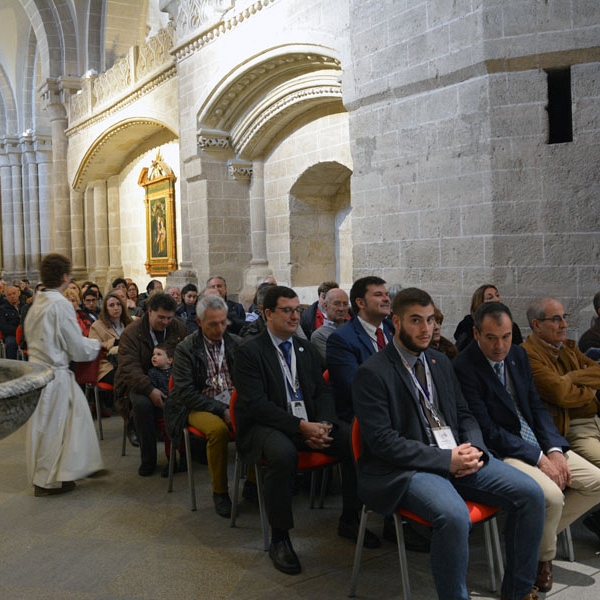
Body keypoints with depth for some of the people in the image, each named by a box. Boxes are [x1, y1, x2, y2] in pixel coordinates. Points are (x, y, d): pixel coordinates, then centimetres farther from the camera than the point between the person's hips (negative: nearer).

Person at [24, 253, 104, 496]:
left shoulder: (37, 303, 7)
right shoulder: (61, 304, -17)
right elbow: (78, 349, -14)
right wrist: (96, 344, 7)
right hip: (55, 375, -8)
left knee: (44, 426, 18)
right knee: (52, 427, 4)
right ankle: (47, 481, 15)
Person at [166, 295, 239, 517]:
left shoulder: (235, 343, 8)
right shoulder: (185, 349, -4)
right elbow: (185, 392, -10)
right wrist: (220, 410, -18)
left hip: (234, 403, 4)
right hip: (201, 406, -3)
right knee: (218, 429, -35)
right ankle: (219, 492, -13)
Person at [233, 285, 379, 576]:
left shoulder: (305, 348, 14)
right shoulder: (249, 352, -6)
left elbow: (322, 391, 12)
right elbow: (256, 403, -15)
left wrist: (322, 424, -10)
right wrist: (300, 427, -23)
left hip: (309, 423, 6)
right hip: (266, 426, -5)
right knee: (284, 453, -38)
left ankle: (349, 519, 3)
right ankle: (279, 539, -19)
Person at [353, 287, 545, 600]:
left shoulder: (441, 362, 15)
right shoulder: (371, 373, -8)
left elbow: (465, 415, 18)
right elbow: (381, 441, -14)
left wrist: (473, 449, -5)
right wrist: (445, 459, -18)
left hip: (457, 456, 7)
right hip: (408, 468, -7)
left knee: (530, 493, -8)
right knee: (454, 515, -34)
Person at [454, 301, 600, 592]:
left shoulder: (518, 355, 6)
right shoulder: (463, 367, -17)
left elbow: (537, 407, 9)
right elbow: (486, 430, -18)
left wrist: (554, 449, -7)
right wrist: (539, 458, -18)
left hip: (539, 443, 8)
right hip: (501, 451, -8)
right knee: (551, 495, -28)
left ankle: (542, 532, 13)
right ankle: (543, 559, 4)